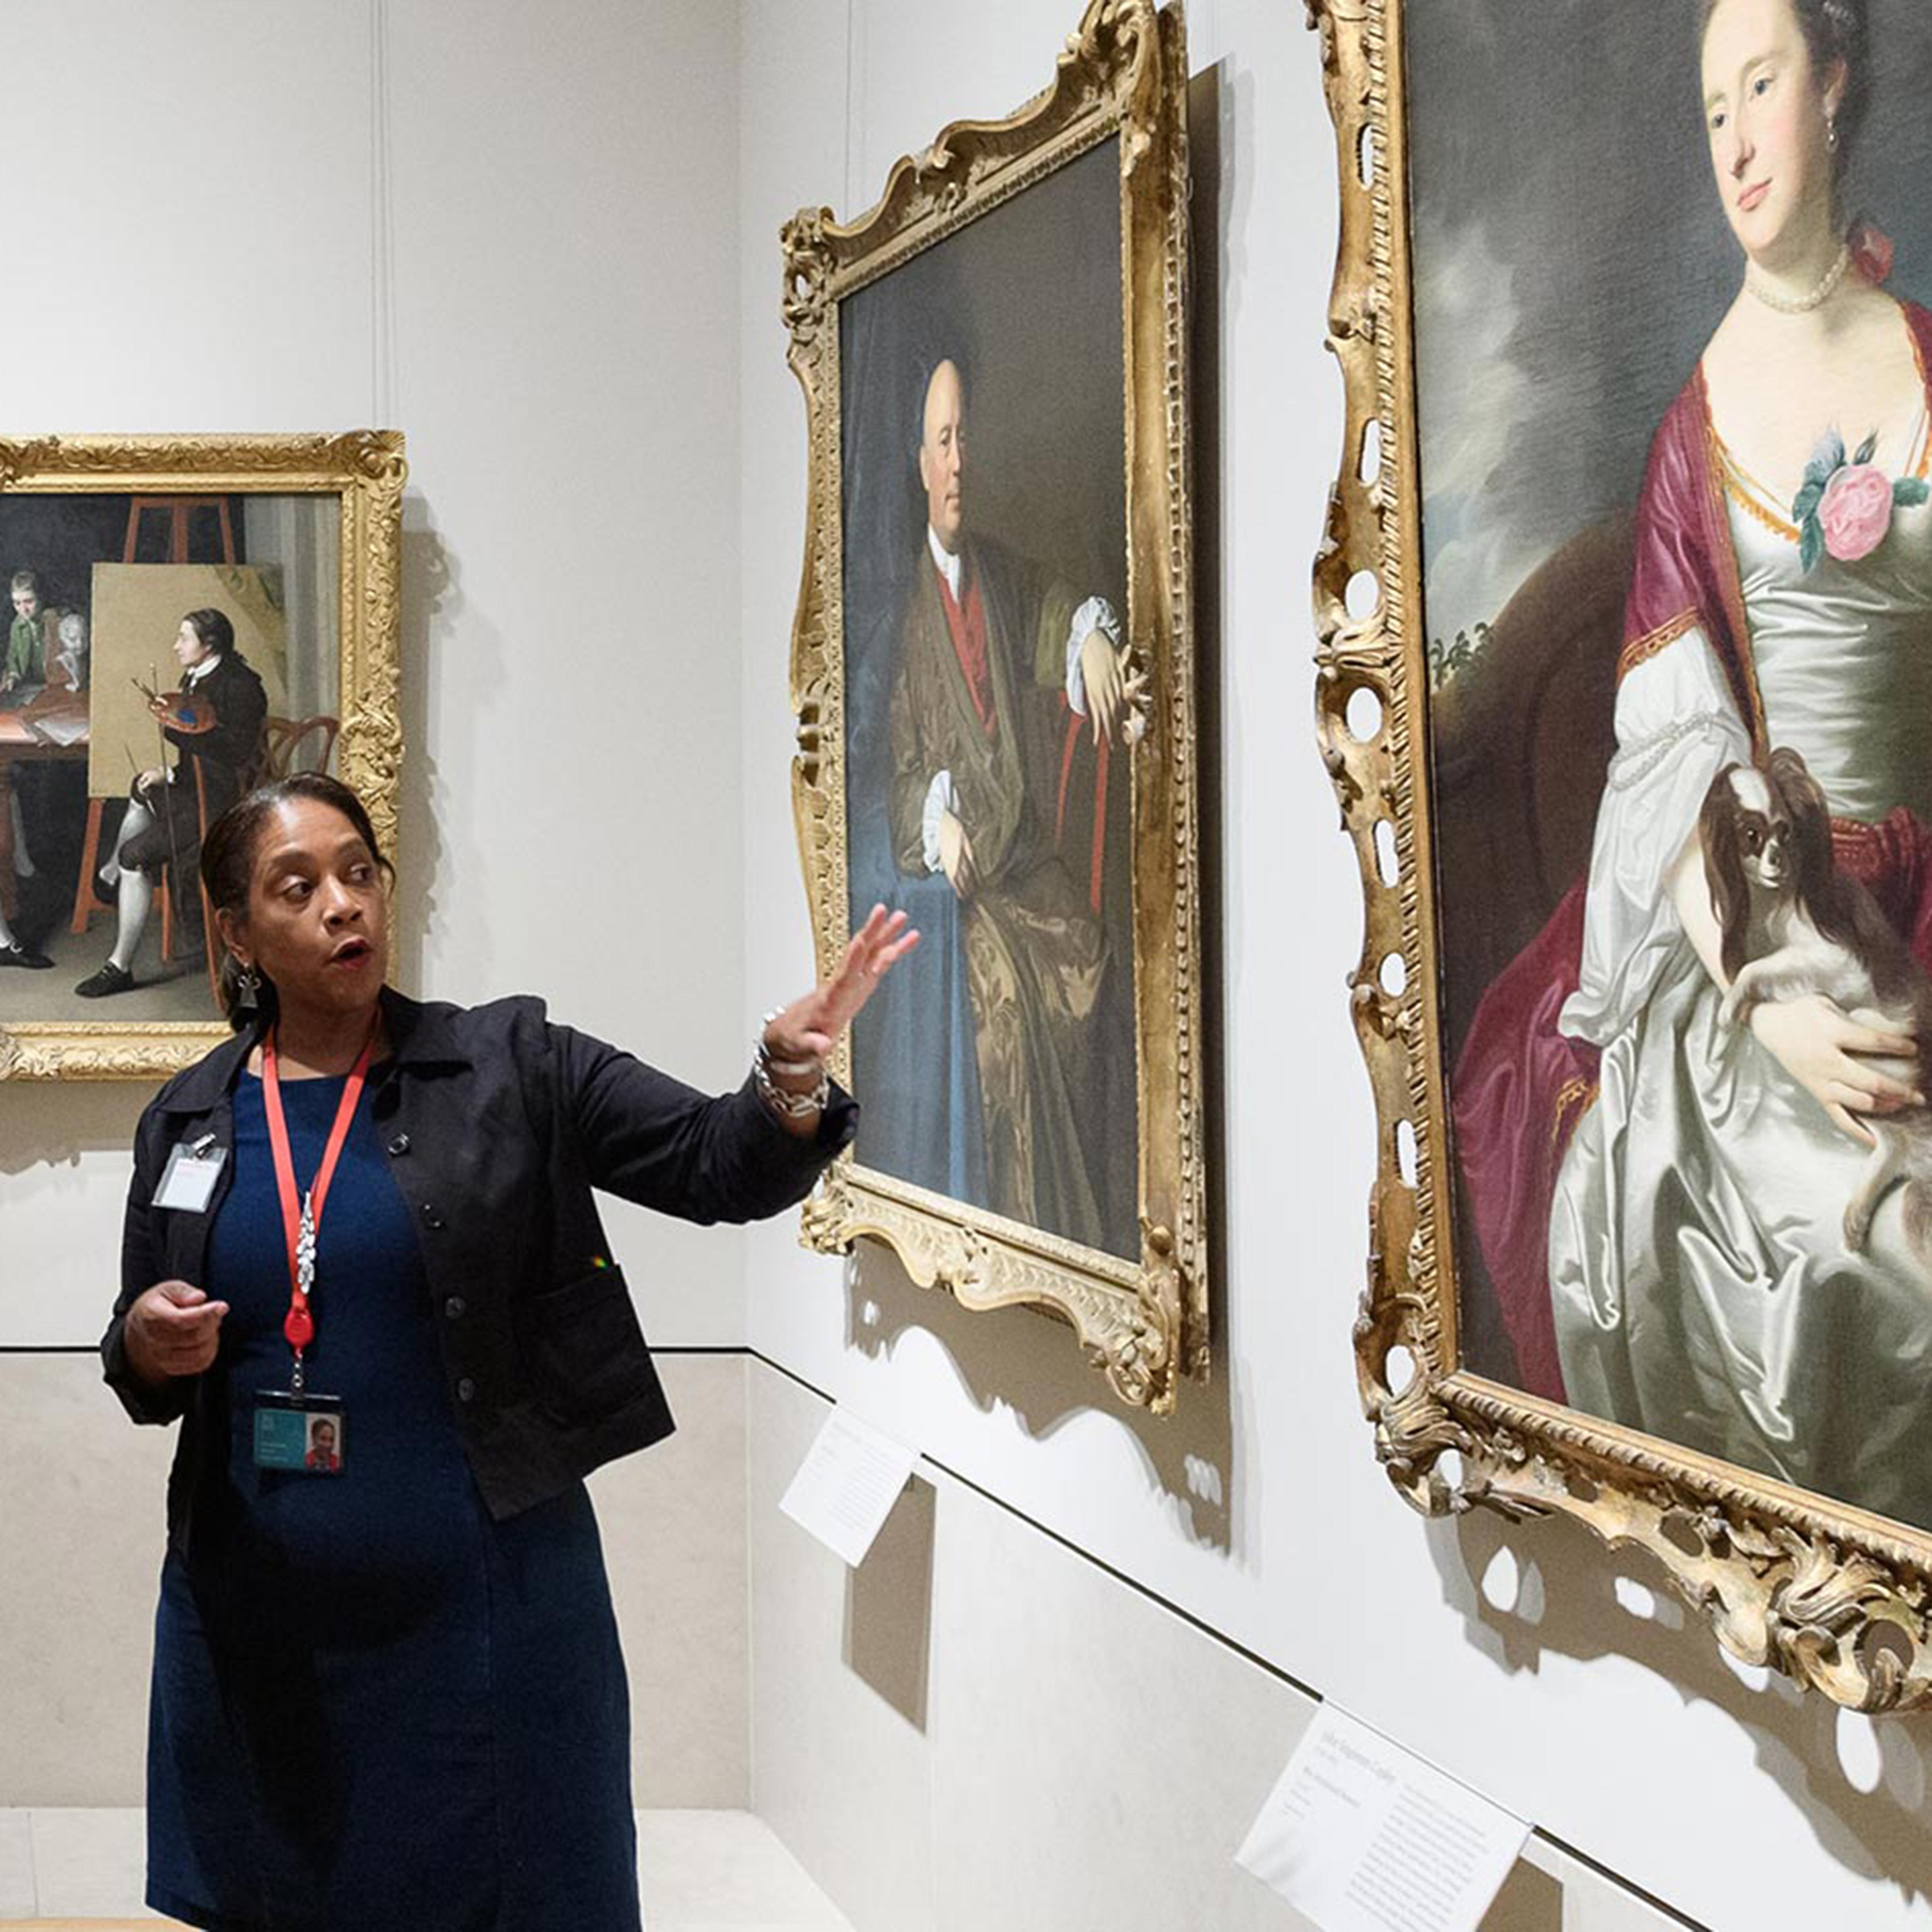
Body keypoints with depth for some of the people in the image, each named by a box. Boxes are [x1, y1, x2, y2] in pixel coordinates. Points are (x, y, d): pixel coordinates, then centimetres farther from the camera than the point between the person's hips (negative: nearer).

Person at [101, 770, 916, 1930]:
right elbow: (146, 1374, 14)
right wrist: (148, 1346, -9)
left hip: (490, 1610, -2)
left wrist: (794, 1075, -29)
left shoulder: (511, 1065, -2)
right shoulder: (186, 1120, 6)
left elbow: (720, 1168, -9)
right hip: (254, 1624, 3)